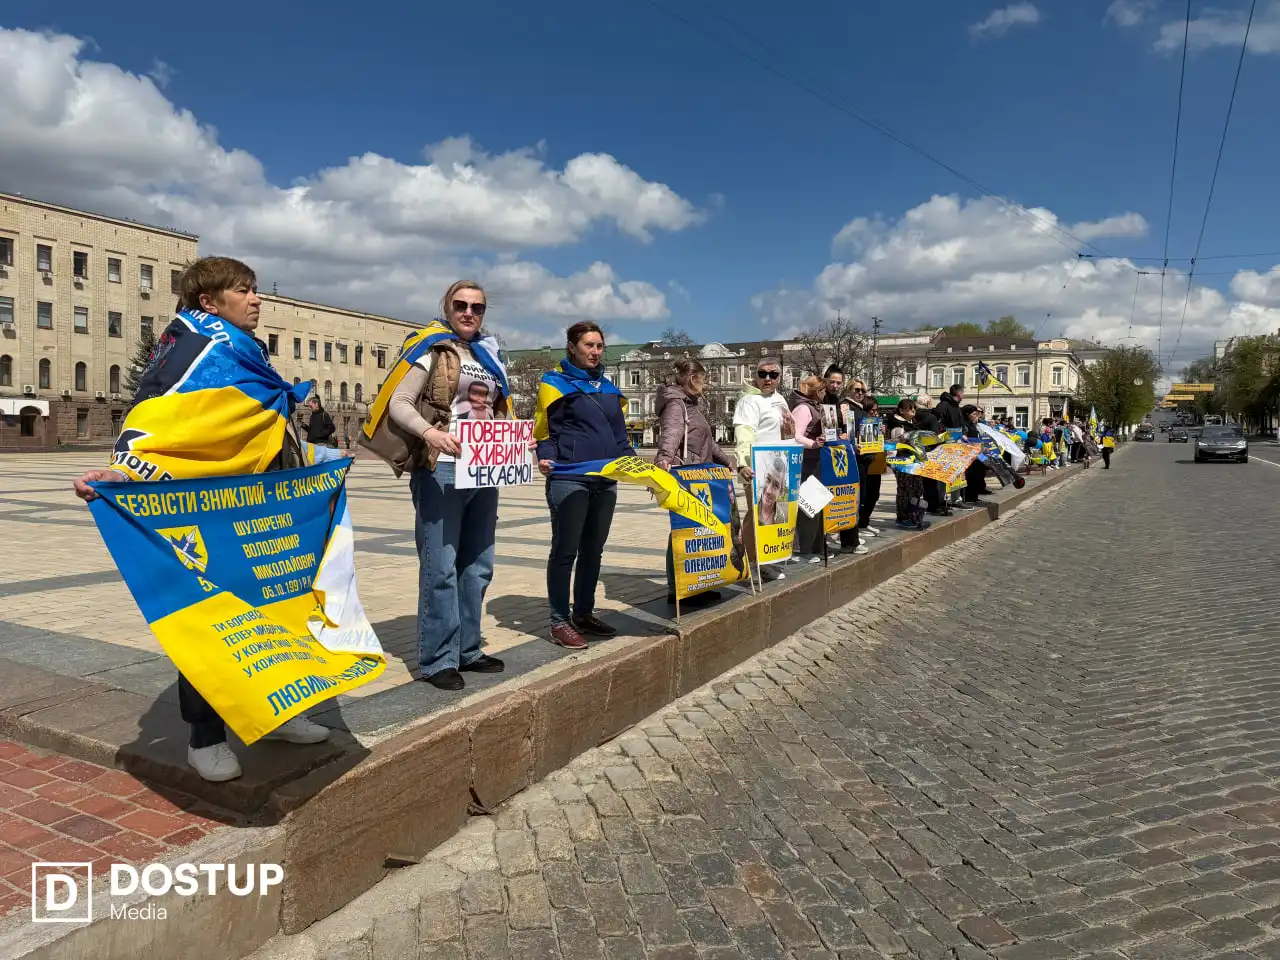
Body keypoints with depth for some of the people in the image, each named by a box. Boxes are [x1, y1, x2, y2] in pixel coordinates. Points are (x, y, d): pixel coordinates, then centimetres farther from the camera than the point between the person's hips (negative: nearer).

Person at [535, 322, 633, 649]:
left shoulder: (608, 388, 19)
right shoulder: (556, 383, 0)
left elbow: (619, 434, 22)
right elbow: (544, 430, -4)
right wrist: (547, 459, -21)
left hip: (605, 481, 7)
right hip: (569, 480, -7)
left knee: (593, 551, 12)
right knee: (565, 551, -2)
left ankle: (584, 613, 23)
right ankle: (560, 621, 5)